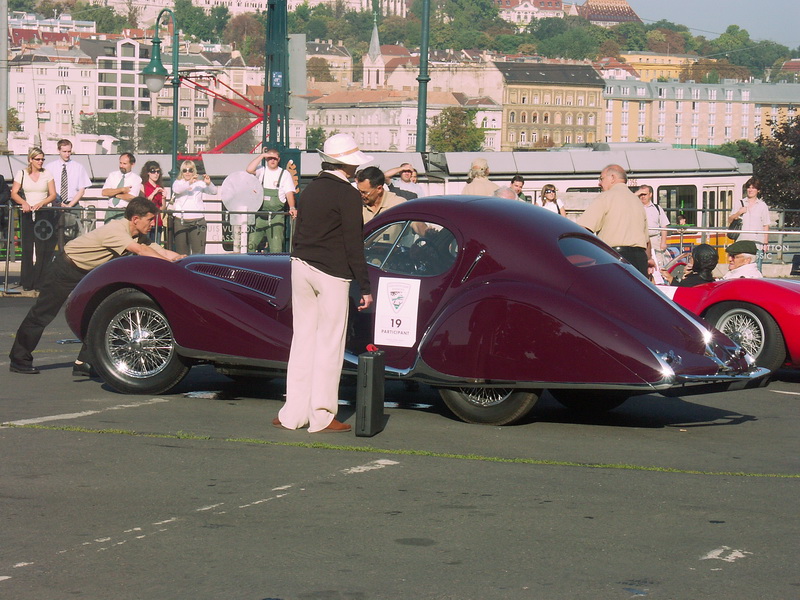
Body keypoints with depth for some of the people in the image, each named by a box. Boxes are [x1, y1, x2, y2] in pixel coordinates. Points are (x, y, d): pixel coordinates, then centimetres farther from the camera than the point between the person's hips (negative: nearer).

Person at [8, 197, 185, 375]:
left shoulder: (138, 236, -3)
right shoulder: (116, 230, -31)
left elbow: (161, 252, -5)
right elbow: (141, 251, -42)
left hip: (89, 273, 9)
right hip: (66, 268, -9)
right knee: (42, 314, 1)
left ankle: (84, 362, 1)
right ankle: (19, 360, 12)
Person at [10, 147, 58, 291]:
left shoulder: (47, 174, 7)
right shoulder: (22, 173, 7)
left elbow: (53, 195, 3)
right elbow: (14, 193, 3)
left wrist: (41, 203, -15)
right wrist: (24, 203, -16)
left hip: (44, 213, 0)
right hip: (27, 214, 0)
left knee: (43, 248, -7)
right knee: (27, 248, -3)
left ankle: (40, 282, -2)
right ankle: (27, 283, 2)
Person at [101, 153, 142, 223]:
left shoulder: (136, 179, 0)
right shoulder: (113, 175, 12)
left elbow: (131, 197, -13)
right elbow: (104, 192, 0)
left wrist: (113, 194, -3)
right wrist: (121, 189, -8)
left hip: (124, 212, -3)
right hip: (110, 211, 3)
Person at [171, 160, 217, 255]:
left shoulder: (199, 183, 9)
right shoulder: (178, 182, 9)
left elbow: (214, 191, -2)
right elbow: (176, 189, -14)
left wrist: (209, 183, -24)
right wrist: (189, 183, -32)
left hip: (197, 221, -1)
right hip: (180, 221, 1)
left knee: (198, 251, -8)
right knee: (181, 252, 5)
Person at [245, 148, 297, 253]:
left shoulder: (284, 174, 7)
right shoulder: (261, 171, 10)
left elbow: (289, 193, 0)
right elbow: (249, 170, -10)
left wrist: (292, 208, -18)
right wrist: (262, 155, -7)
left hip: (276, 216, -2)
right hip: (259, 215, 2)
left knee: (276, 248, -9)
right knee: (251, 245, -4)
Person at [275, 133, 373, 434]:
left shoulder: (310, 189, 11)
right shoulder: (348, 195, -11)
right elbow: (353, 243, -13)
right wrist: (365, 287, -9)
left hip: (301, 266, 7)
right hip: (331, 274, -7)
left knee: (302, 338, 11)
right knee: (329, 343, 0)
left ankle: (293, 414, 12)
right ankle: (322, 417, 1)